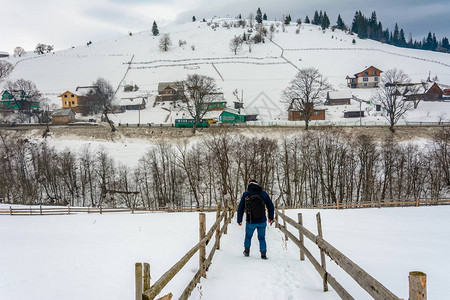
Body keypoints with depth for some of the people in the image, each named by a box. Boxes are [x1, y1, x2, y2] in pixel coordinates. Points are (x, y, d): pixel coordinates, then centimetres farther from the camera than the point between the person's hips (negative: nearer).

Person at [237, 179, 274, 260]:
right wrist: (271, 218, 18)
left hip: (250, 222, 0)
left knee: (248, 236, 23)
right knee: (262, 238, 16)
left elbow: (240, 208, -1)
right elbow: (270, 206, 6)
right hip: (262, 221, 1)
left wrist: (239, 220, 8)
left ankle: (246, 251, 33)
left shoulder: (246, 195, -4)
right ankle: (263, 254, 13)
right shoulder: (263, 193, -1)